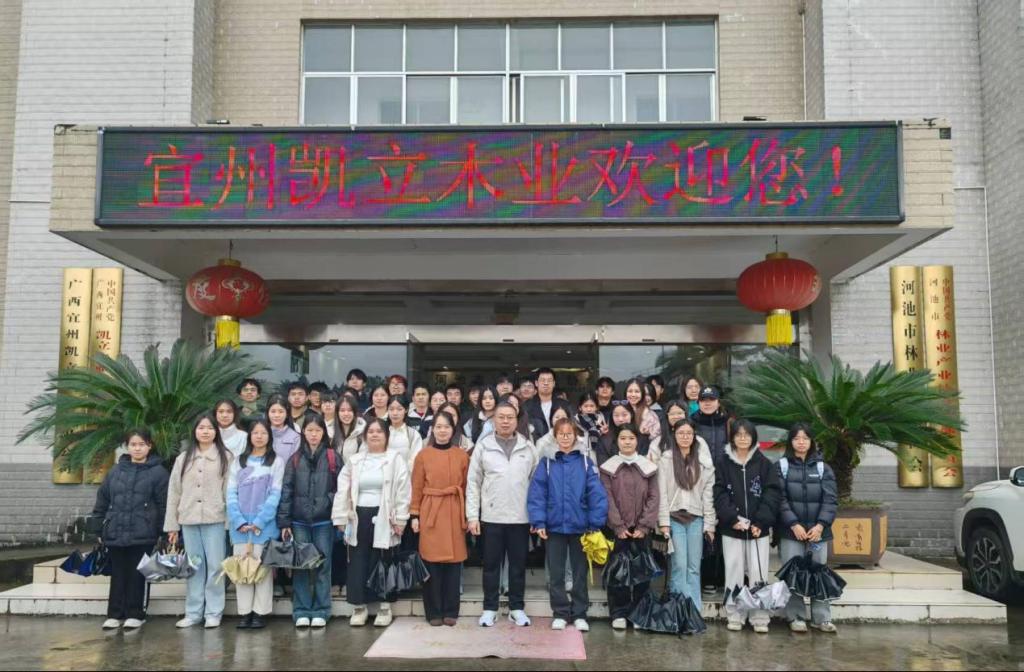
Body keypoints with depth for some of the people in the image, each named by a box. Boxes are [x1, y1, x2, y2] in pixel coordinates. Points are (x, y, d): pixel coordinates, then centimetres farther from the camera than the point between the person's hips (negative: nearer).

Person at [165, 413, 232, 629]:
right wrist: (172, 524, 5)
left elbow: (231, 490, -3)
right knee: (194, 567, 9)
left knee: (215, 566, 0)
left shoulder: (226, 457, 2)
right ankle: (193, 613, 16)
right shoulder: (183, 458, 12)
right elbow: (174, 492, 10)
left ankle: (213, 613, 7)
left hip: (215, 520, -3)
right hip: (189, 520, 3)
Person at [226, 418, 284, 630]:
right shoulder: (238, 462, 11)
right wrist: (239, 521, -9)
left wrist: (259, 522, -13)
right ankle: (245, 612, 10)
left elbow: (275, 495, -5)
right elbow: (231, 493, 4)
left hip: (265, 524, -3)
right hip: (240, 524, 3)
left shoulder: (277, 462, 3)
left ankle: (260, 612, 5)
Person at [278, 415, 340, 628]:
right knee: (300, 566, 3)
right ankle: (301, 612, 11)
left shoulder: (332, 458, 2)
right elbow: (286, 491, 4)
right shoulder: (295, 459, 6)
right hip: (299, 521, 1)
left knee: (323, 566, 3)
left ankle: (321, 612, 11)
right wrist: (284, 522, -1)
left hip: (324, 521, -1)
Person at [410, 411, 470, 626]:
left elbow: (467, 487, 6)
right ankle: (434, 612, 12)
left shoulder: (462, 455, 5)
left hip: (455, 514, 1)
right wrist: (414, 515, -2)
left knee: (454, 561, 3)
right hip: (430, 513, -1)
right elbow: (416, 488, 3)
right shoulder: (423, 455, 3)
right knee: (431, 562, 0)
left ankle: (451, 611, 14)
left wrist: (469, 515, 2)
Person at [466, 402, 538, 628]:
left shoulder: (528, 448, 4)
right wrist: (472, 516, -5)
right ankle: (490, 608, 18)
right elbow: (473, 483, 1)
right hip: (491, 517, -1)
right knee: (491, 564, 8)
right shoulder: (483, 447, 1)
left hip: (521, 517, 1)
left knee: (518, 564, 9)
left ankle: (517, 608, 20)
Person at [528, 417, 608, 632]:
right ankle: (560, 613, 20)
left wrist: (596, 524, -10)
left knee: (580, 573, 10)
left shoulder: (586, 463, -1)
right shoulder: (546, 463, -1)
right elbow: (537, 493, -5)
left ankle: (579, 614, 21)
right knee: (556, 574, 9)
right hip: (554, 526, 0)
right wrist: (539, 522, -12)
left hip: (580, 526, 0)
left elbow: (597, 494, -4)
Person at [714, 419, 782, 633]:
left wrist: (761, 521, -11)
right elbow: (720, 493, -3)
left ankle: (760, 617, 10)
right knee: (734, 571, 5)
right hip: (731, 527, 0)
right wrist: (732, 518, -14)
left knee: (759, 572, 1)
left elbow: (773, 493, -2)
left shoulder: (764, 463, 3)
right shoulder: (722, 463, 2)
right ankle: (735, 616, 14)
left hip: (758, 527, 0)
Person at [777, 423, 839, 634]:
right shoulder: (781, 466, 2)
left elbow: (831, 499, 1)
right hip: (790, 531, -2)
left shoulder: (823, 468, 9)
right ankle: (796, 617, 9)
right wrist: (794, 524, -15)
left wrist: (821, 525, -12)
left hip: (817, 531, 2)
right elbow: (780, 499, -5)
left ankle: (822, 617, 14)